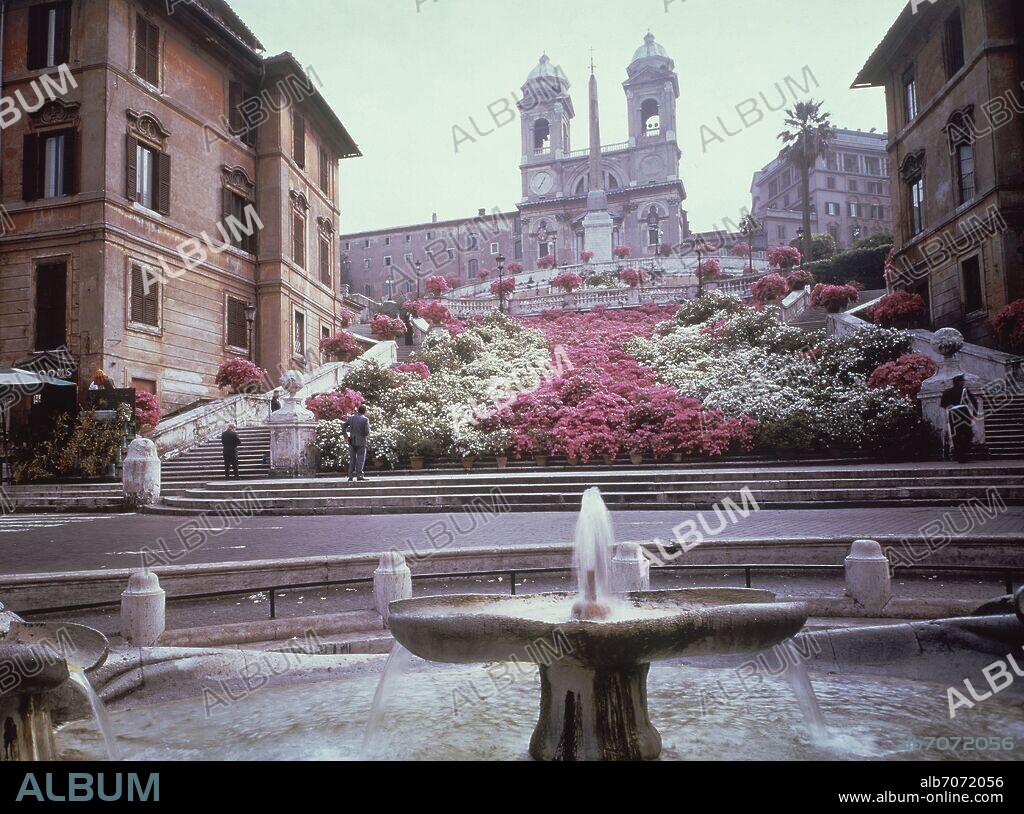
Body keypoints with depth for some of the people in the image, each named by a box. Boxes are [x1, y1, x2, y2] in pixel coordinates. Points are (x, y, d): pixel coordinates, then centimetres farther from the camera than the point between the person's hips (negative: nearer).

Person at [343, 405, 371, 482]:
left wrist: (346, 435, 16)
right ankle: (359, 475, -5)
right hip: (361, 441, -4)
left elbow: (344, 426, 4)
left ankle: (351, 476, 9)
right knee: (360, 458, 1)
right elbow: (367, 431, -15)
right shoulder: (365, 419, -10)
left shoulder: (351, 418, 2)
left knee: (352, 459, 10)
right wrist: (367, 436, 6)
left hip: (352, 441, 4)